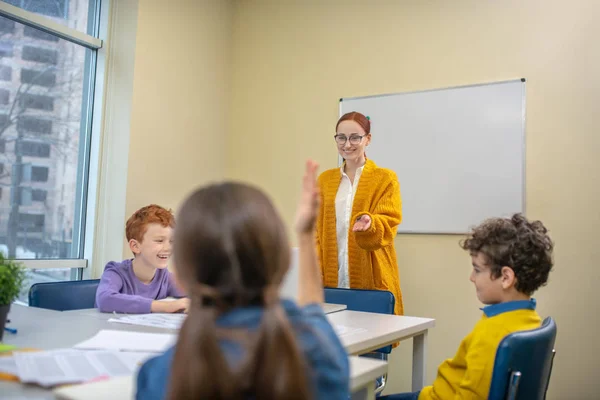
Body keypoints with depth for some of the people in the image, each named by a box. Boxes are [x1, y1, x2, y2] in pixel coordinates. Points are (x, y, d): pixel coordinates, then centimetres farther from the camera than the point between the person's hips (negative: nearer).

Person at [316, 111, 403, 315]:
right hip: (332, 279, 3)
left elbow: (388, 224, -7)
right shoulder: (325, 179, 12)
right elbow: (316, 229, 10)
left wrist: (369, 223, -30)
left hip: (371, 280, -3)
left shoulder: (385, 178, 0)